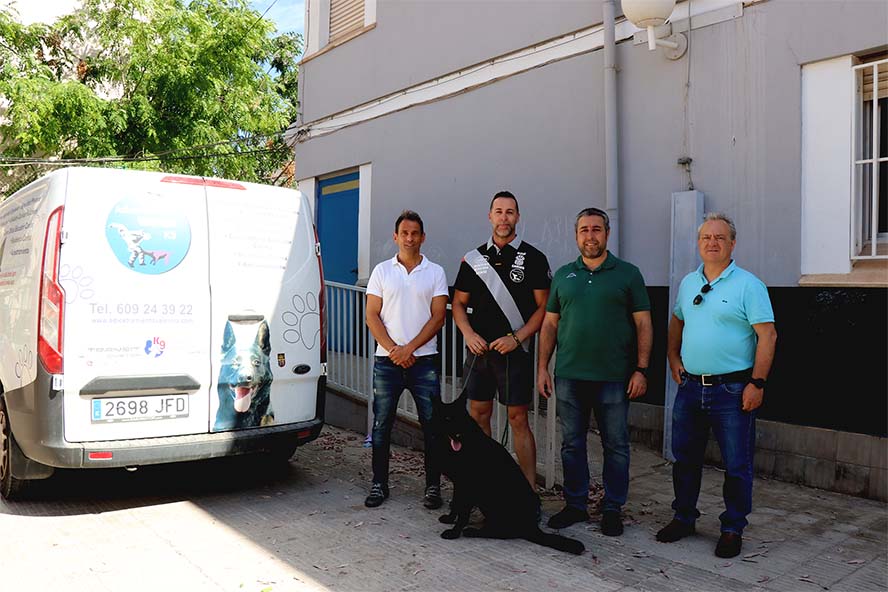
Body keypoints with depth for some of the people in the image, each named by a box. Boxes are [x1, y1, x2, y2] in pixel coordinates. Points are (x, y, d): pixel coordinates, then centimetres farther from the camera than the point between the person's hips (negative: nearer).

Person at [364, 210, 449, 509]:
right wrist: (394, 350, -10)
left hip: (424, 360, -1)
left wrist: (409, 348, -11)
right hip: (387, 361, 1)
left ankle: (433, 487, 14)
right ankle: (379, 484, 20)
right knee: (382, 425, 7)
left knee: (432, 425, 2)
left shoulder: (435, 272, 5)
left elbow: (438, 317, -2)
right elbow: (372, 316, 2)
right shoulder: (382, 271, 7)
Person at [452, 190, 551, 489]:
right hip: (479, 350, 4)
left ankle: (529, 490, 4)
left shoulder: (533, 258, -1)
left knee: (518, 419, -2)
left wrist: (516, 337, -13)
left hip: (515, 352, -4)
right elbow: (459, 303, 12)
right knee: (478, 415, 9)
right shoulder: (474, 259, 9)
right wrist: (469, 334, -5)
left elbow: (544, 307, -3)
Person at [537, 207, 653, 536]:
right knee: (572, 444, 10)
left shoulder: (628, 274, 2)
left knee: (616, 445, 6)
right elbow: (550, 324, 11)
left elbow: (643, 325, 0)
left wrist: (641, 369, -7)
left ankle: (612, 509, 20)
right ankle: (575, 505, 23)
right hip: (569, 376, 3)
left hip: (614, 378, -2)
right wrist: (542, 367, 5)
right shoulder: (563, 275, 10)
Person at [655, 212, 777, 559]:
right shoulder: (688, 283, 10)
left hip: (732, 390, -5)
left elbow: (767, 335, -11)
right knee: (685, 459, 14)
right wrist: (673, 358, 11)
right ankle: (683, 518, 29)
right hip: (690, 387, 5)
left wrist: (757, 383, -16)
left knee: (736, 465, 4)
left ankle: (732, 529, 19)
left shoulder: (748, 284, -8)